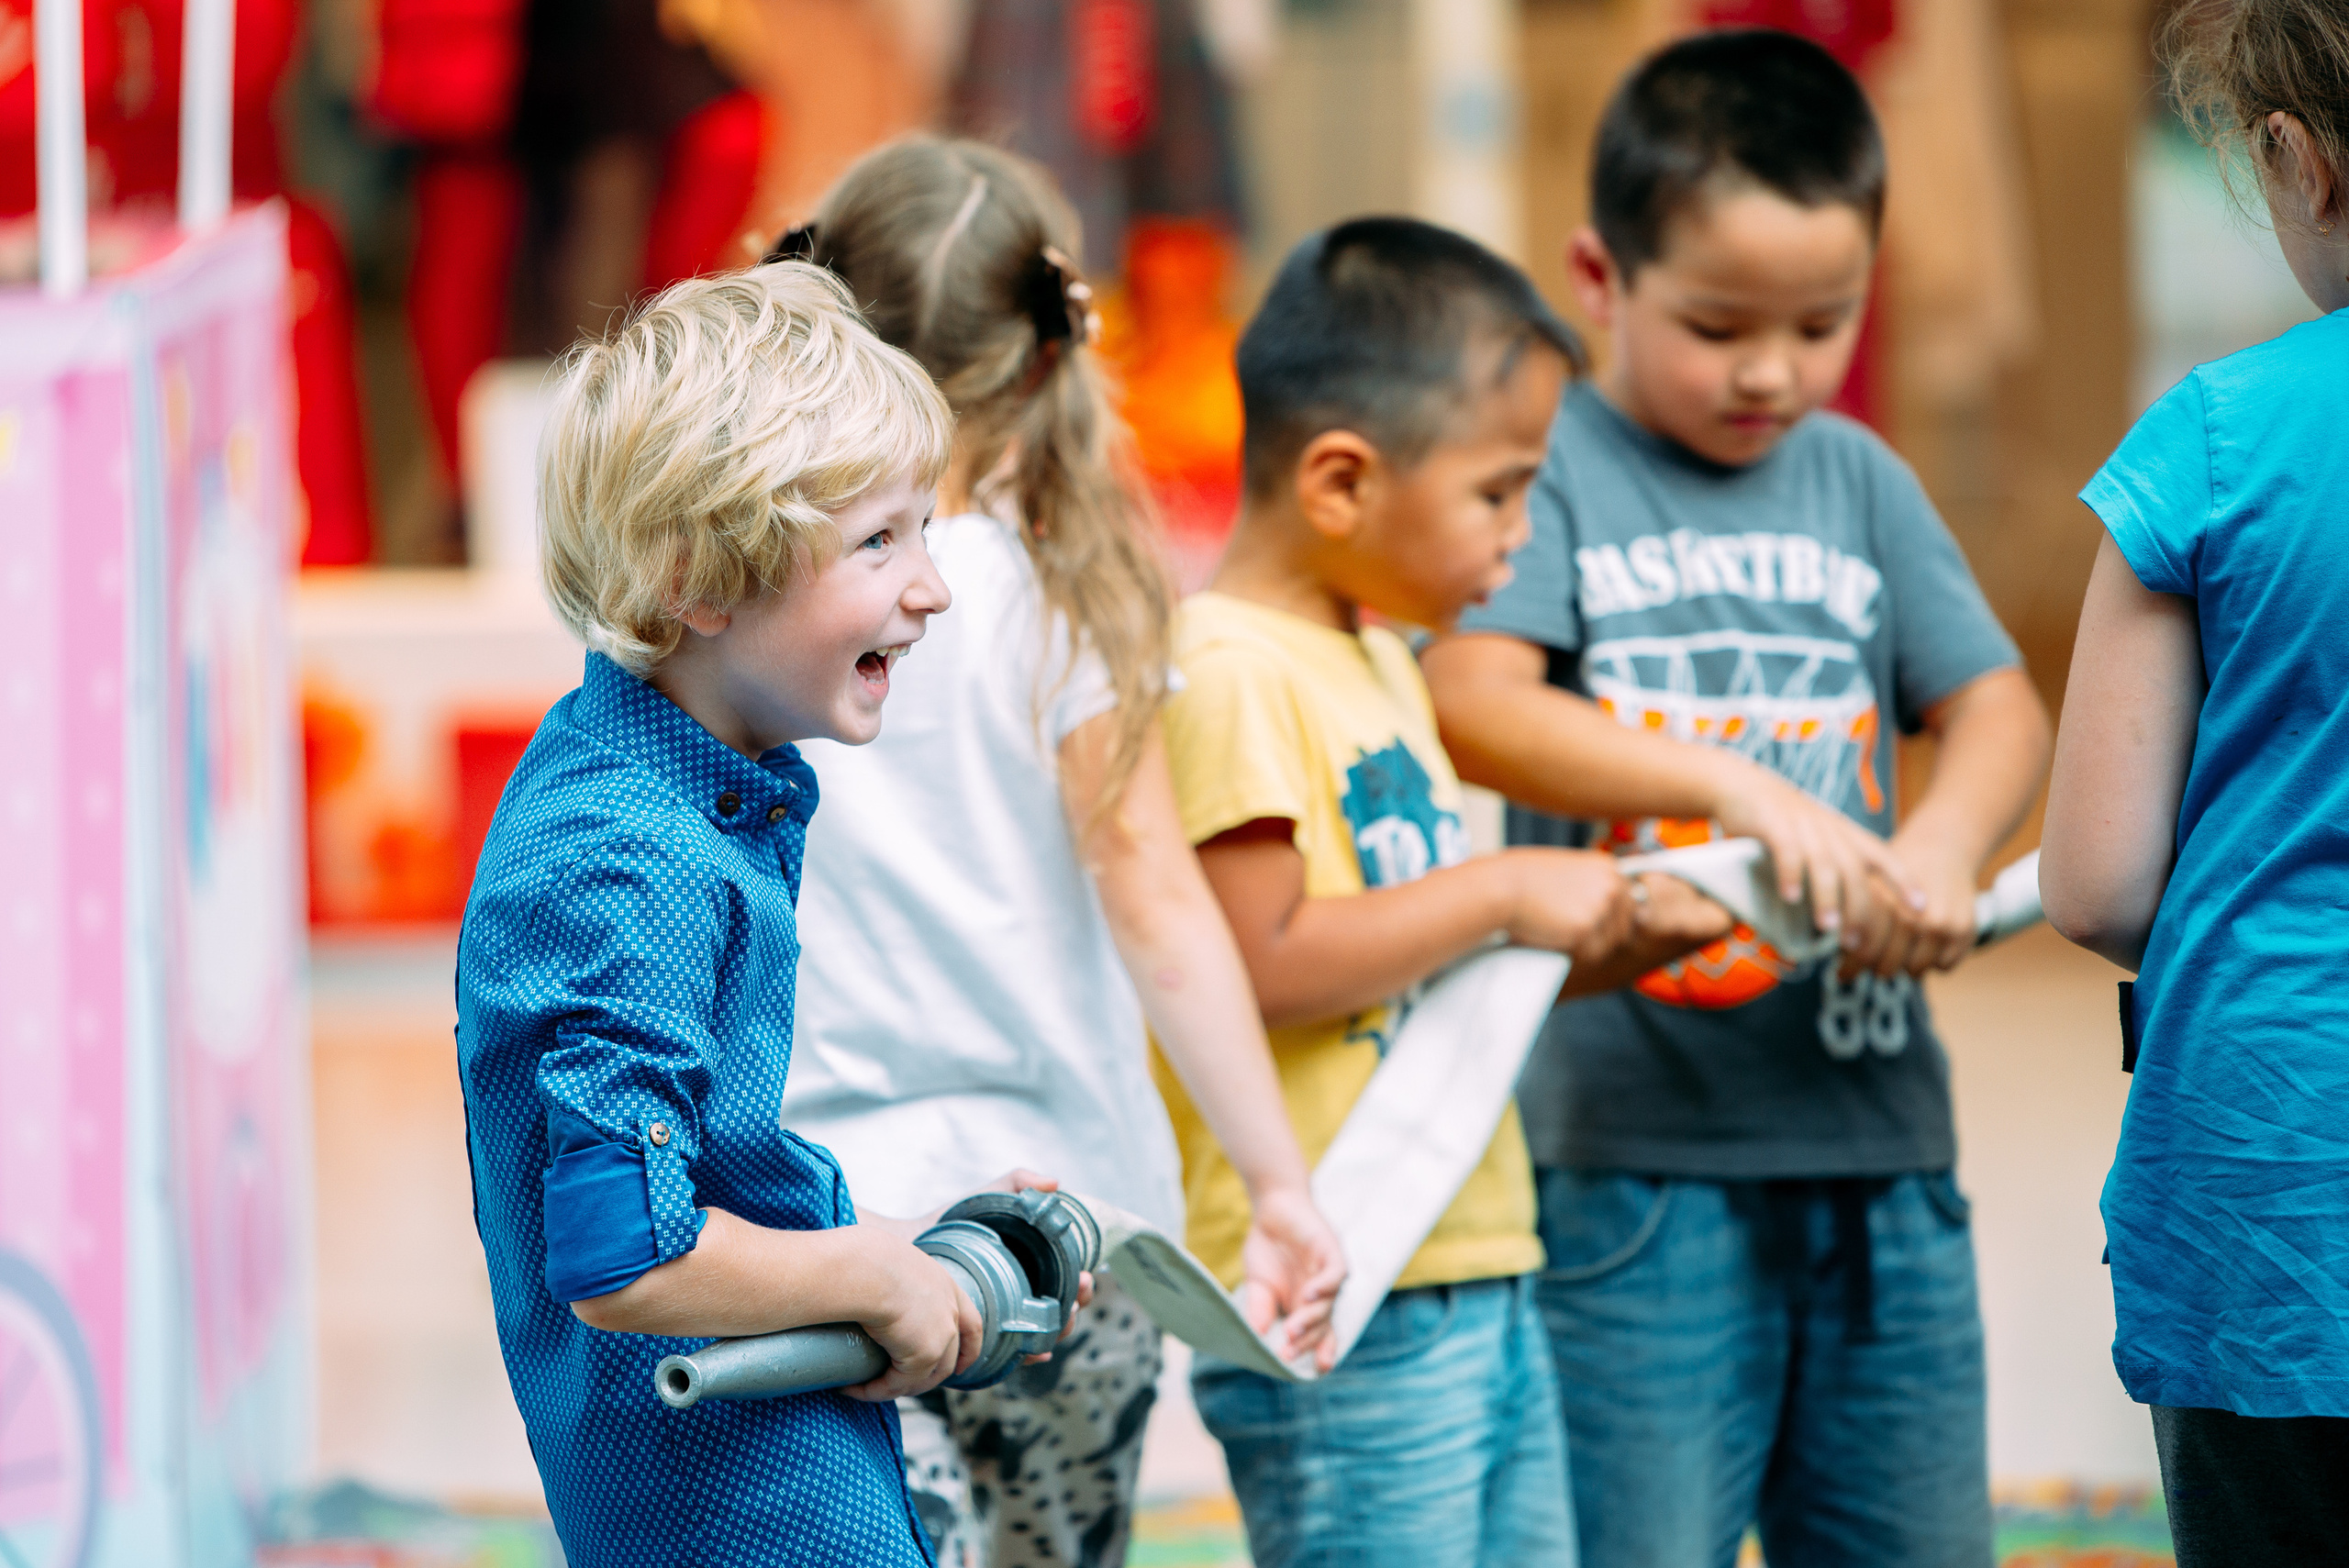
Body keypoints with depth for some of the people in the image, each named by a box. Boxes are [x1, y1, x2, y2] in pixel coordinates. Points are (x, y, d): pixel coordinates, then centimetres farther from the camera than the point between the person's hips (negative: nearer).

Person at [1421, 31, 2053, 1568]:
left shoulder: (1856, 479, 13)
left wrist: (1946, 839, -16)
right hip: (1640, 1145, -5)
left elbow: (1997, 705, 7)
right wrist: (1743, 789, -27)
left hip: (1878, 1140, 5)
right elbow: (1471, 706, -17)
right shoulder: (1556, 465, -3)